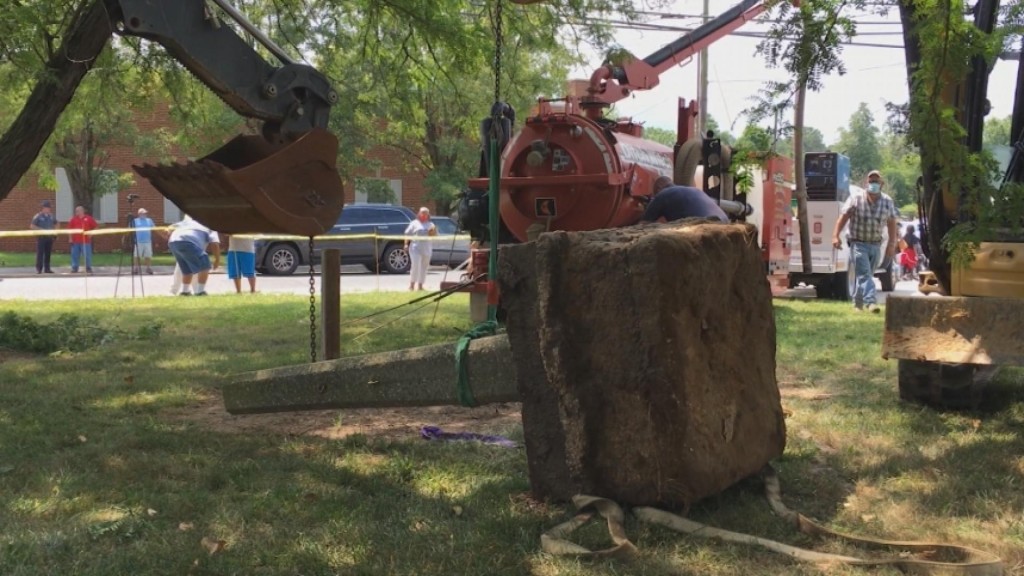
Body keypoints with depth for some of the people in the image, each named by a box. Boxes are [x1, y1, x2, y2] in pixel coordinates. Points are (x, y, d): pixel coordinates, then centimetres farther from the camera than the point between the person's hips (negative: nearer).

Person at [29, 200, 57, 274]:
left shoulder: (51, 216, 11)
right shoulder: (38, 216, -4)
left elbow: (55, 224, 26)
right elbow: (32, 226, -7)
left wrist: (54, 230, 7)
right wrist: (41, 230, -15)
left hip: (49, 237, 5)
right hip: (41, 237, -5)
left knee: (48, 253, 7)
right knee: (40, 253, -6)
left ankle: (47, 268, 12)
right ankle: (39, 269, -4)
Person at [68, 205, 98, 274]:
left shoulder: (89, 218, 1)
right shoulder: (73, 219, 8)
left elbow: (96, 227, 3)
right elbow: (70, 229, 10)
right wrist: (70, 238, 5)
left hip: (86, 241, -2)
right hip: (75, 241, 2)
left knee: (87, 255, -1)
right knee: (75, 255, 6)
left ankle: (88, 268, 8)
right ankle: (74, 268, 14)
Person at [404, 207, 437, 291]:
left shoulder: (431, 225, 15)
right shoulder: (414, 223, 7)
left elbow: (435, 236, 13)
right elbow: (407, 234, 3)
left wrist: (433, 232, -9)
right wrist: (406, 244, -7)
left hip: (427, 249, 4)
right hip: (416, 248, -4)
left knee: (424, 267, 6)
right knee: (416, 265, -14)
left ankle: (420, 285, 13)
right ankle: (412, 284, -7)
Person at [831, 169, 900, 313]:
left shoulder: (887, 202, 4)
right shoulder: (855, 199, -5)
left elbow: (892, 224, 9)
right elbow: (843, 217, -6)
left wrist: (891, 245, 5)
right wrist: (836, 236, -17)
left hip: (876, 245, 4)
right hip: (859, 243, -4)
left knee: (867, 275, 12)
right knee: (864, 274, -15)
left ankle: (858, 303, 25)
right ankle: (870, 301, -25)